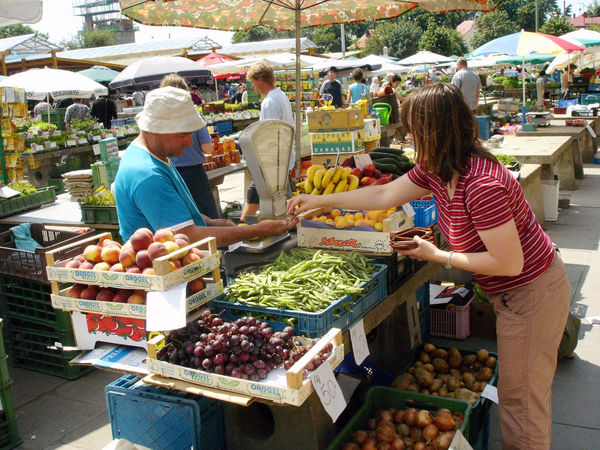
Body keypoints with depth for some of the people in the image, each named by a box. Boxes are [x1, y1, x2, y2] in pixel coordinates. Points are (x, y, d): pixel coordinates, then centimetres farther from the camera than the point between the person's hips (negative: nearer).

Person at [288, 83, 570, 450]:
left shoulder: (481, 184, -32)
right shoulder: (436, 170, -3)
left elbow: (508, 263, -28)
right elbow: (385, 194, 8)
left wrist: (438, 256, -18)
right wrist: (320, 200, 10)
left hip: (532, 293, -9)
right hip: (510, 293, 9)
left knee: (521, 395, 6)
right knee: (515, 387, 22)